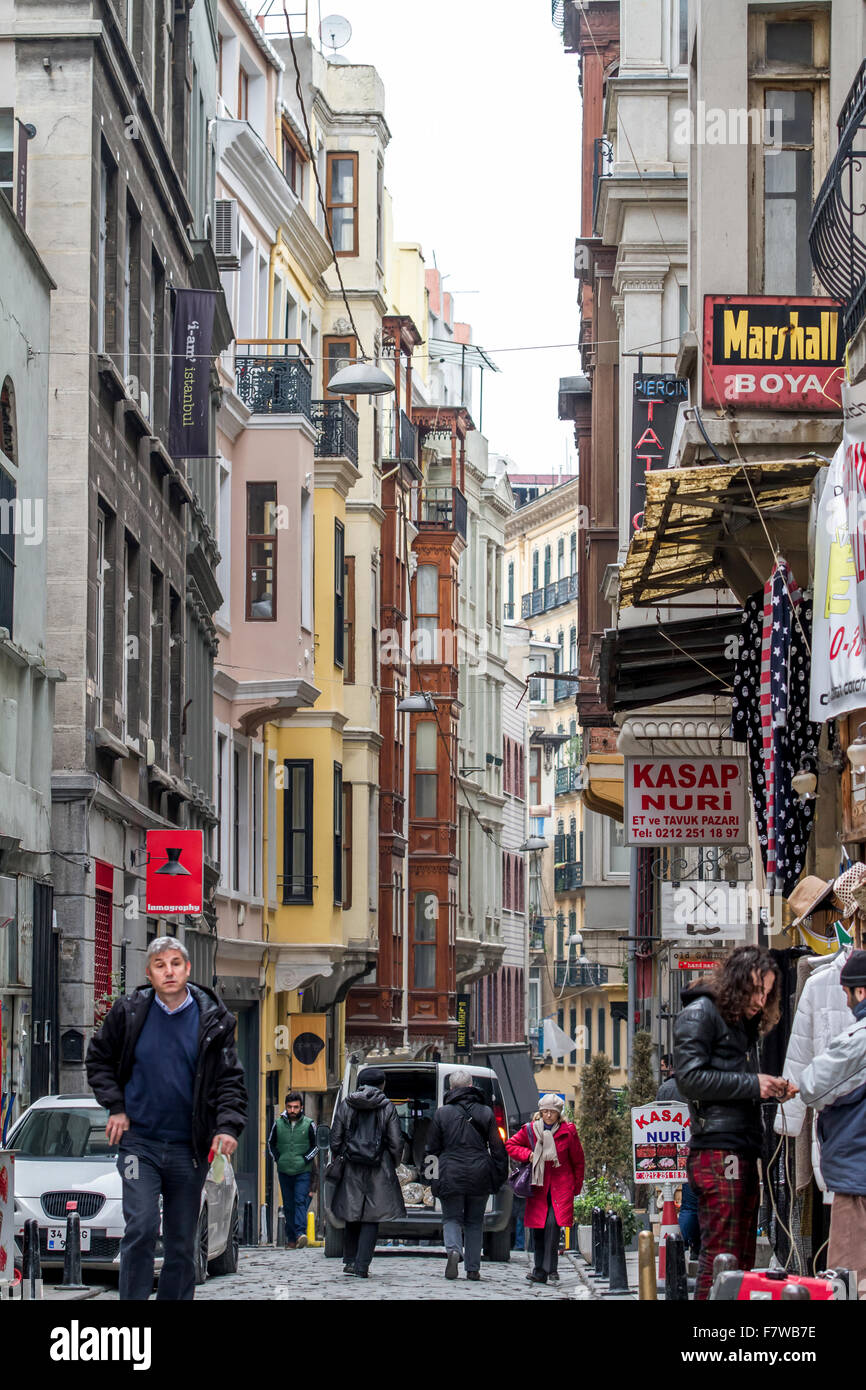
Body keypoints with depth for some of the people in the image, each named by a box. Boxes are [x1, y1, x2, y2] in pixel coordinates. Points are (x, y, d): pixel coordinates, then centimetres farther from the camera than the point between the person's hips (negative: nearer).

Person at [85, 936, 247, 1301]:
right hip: (140, 1142, -1)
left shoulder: (213, 1020, -1)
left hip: (189, 1148, 1)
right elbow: (98, 1060, 13)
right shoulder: (129, 1012, -1)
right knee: (142, 1228, -15)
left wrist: (228, 1126, -16)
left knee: (182, 1243, 8)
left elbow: (230, 1080, -1)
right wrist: (115, 1108, 1)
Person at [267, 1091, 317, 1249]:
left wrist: (305, 1159, -5)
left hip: (303, 1172, -3)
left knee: (300, 1202, -17)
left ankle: (301, 1233, -28)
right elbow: (271, 1143, 18)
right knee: (288, 1206, 6)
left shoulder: (308, 1125, -2)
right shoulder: (278, 1123, 4)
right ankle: (291, 1238, 10)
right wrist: (278, 1159, 4)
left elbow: (317, 1145, 6)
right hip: (284, 1171, 3)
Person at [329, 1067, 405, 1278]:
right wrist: (392, 1166, 10)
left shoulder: (345, 1106, 3)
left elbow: (335, 1140, 3)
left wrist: (339, 1165, 15)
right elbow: (396, 1143, -4)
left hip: (351, 1171, 2)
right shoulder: (387, 1108, -2)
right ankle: (362, 1266, -7)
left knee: (352, 1215, 16)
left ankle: (350, 1261, 16)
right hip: (378, 1173, -2)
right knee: (371, 1219, 0)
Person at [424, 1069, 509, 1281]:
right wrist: (500, 1174, 9)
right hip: (479, 1176, 2)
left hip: (450, 1176, -2)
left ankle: (453, 1249, -23)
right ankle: (473, 1268, 9)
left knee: (451, 1218, 7)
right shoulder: (485, 1113, 3)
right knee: (475, 1221, 12)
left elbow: (433, 1148, 3)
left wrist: (430, 1172, 15)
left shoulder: (442, 1113, -1)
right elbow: (497, 1147, 4)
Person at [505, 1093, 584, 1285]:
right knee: (537, 1228, 1)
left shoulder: (568, 1132, -2)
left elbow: (578, 1161, 8)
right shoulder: (530, 1130, 2)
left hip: (560, 1186, -2)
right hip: (538, 1185, 3)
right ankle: (540, 1271, 11)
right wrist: (527, 1154, -5)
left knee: (553, 1223, -17)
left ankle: (550, 1268, -13)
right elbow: (510, 1144, 13)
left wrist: (577, 1187, 11)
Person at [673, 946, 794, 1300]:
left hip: (744, 1152, 9)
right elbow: (691, 1077, -14)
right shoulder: (700, 1015, -4)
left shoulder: (745, 1022, 23)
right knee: (720, 1256, -11)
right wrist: (752, 1084, -13)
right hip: (717, 1150, -9)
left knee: (743, 1258, 7)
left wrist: (771, 1089, 8)